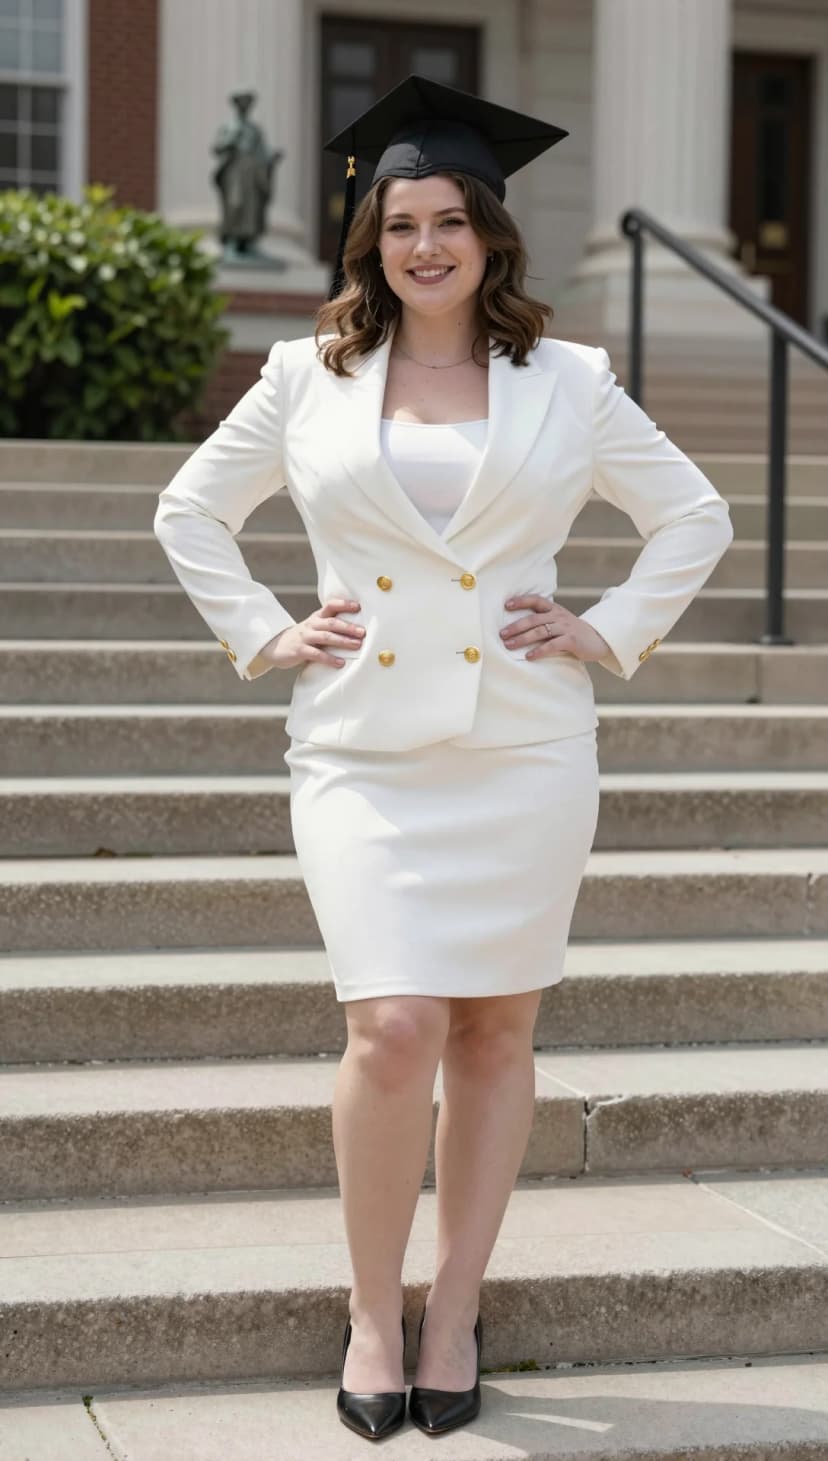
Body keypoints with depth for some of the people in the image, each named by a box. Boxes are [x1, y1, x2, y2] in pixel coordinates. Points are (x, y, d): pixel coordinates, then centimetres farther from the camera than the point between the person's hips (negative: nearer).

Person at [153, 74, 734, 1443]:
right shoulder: (309, 377, 7)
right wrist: (263, 635, 7)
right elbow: (191, 513, 17)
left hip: (524, 750, 1)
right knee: (392, 1030, -13)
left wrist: (608, 631, 5)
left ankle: (453, 1316, 19)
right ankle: (372, 1313, 6)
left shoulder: (568, 383, 6)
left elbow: (696, 518, 15)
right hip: (362, 749, -1)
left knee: (494, 1032, 6)